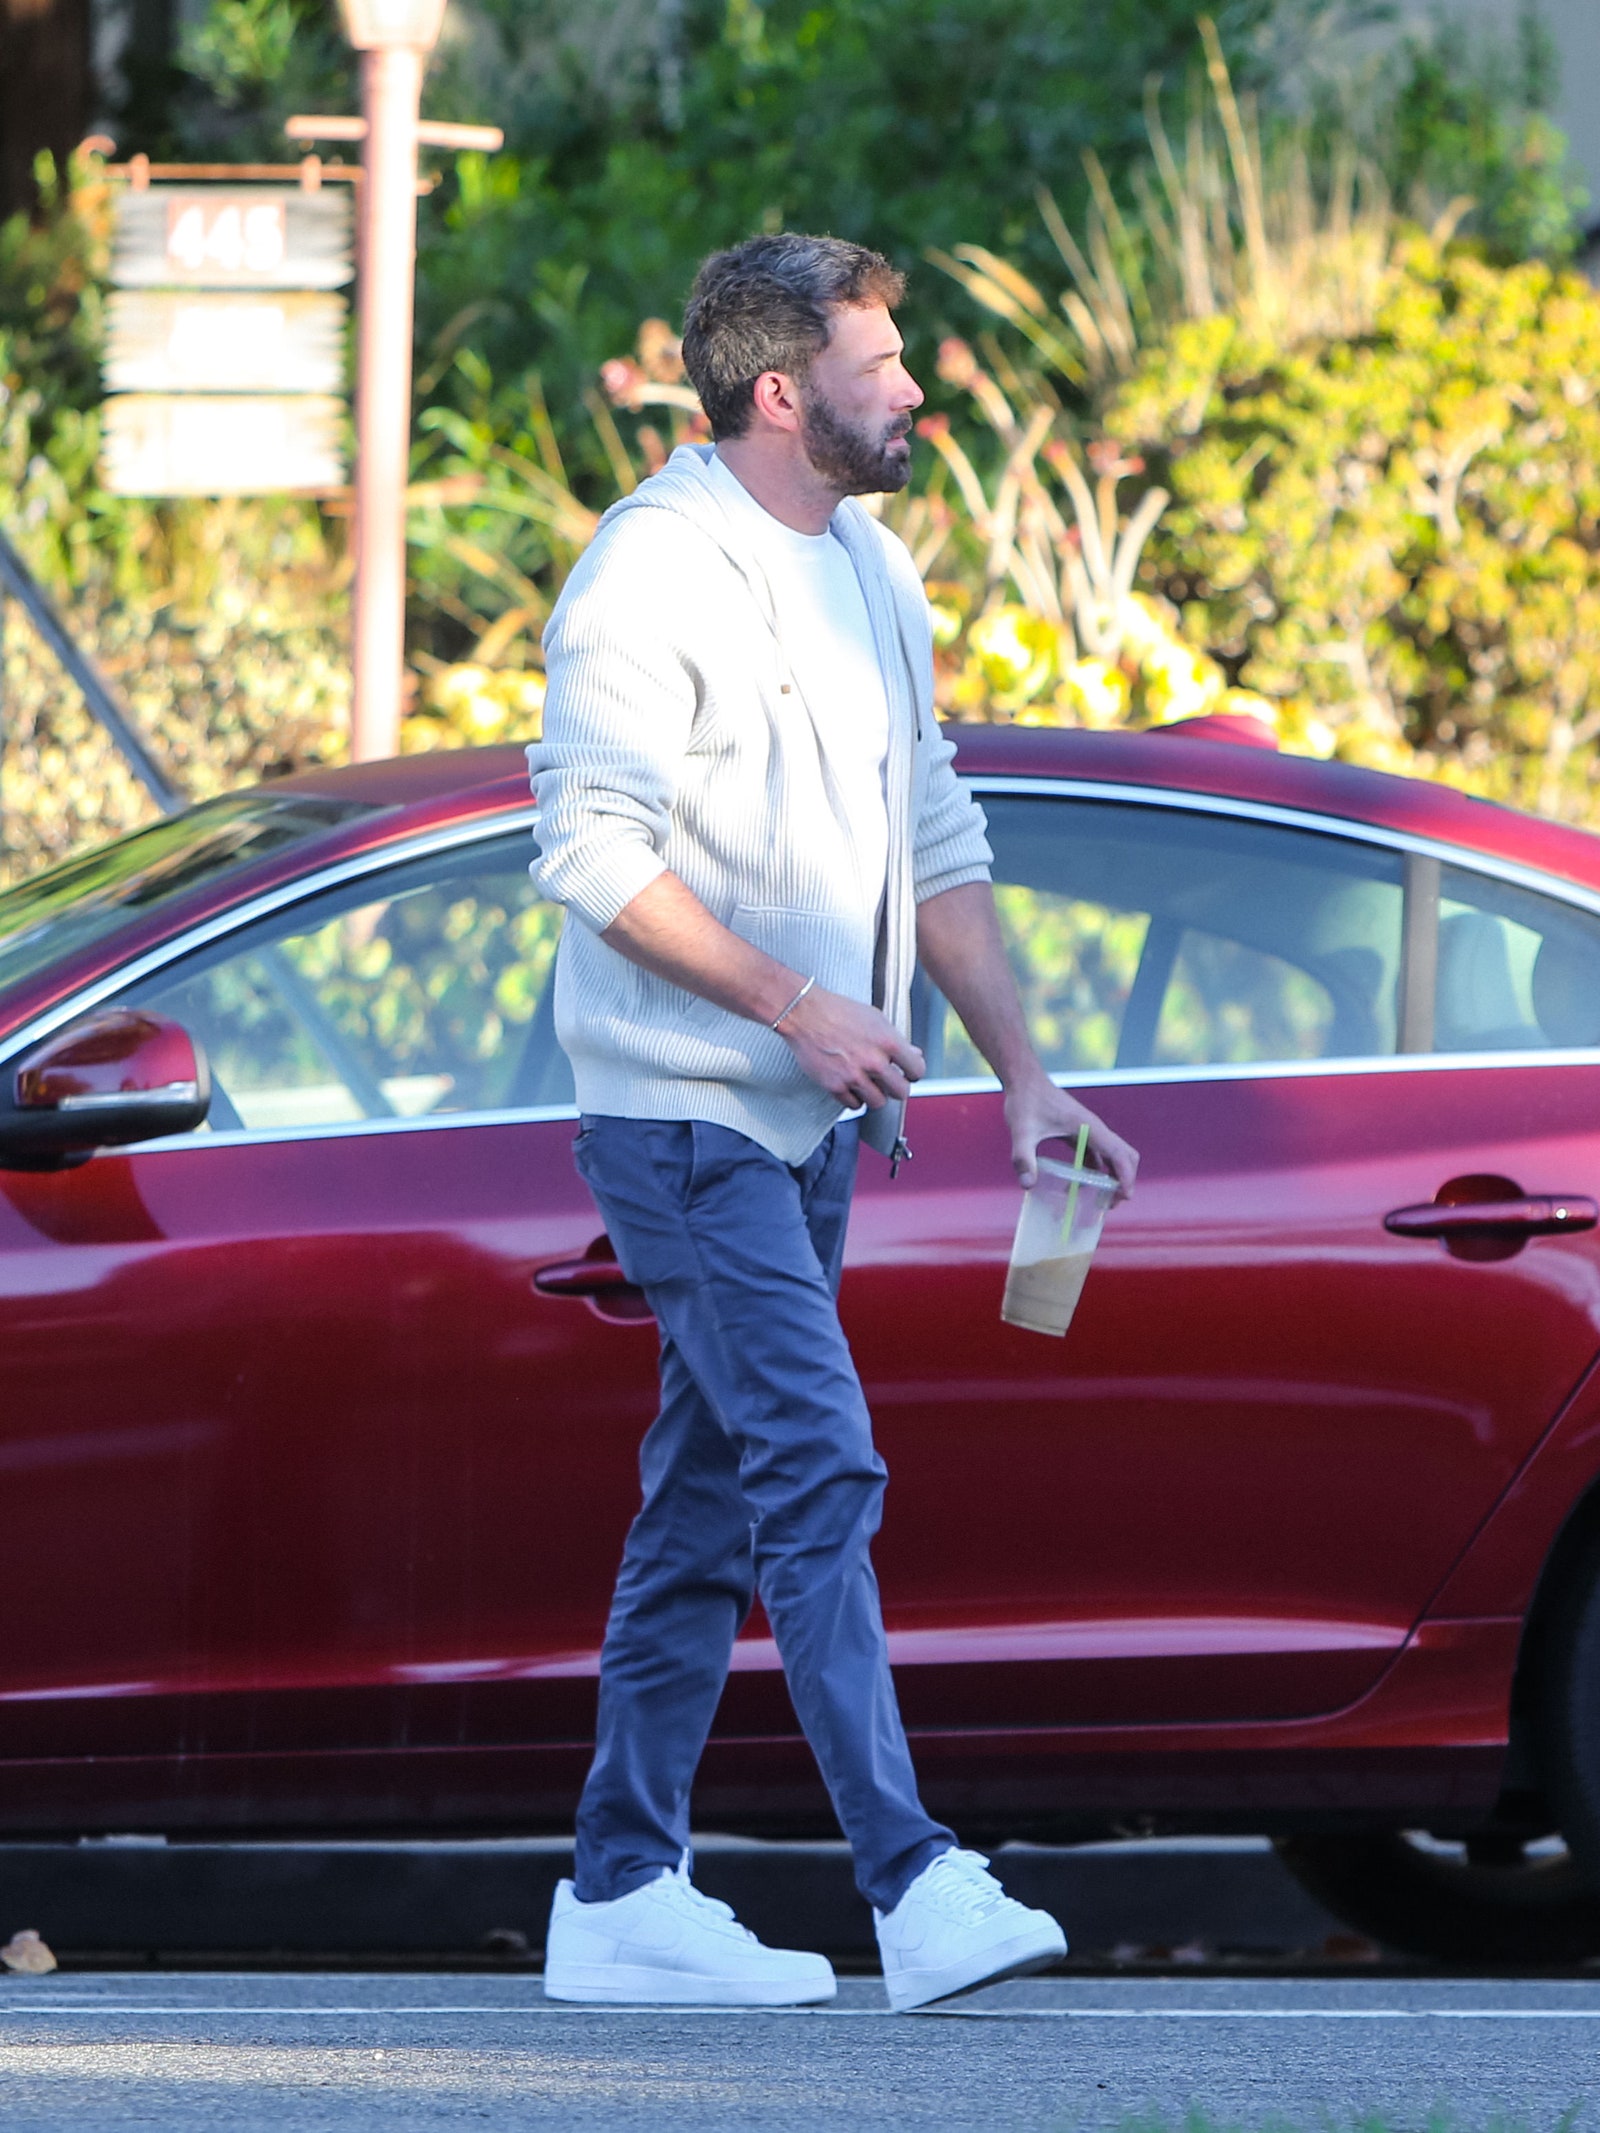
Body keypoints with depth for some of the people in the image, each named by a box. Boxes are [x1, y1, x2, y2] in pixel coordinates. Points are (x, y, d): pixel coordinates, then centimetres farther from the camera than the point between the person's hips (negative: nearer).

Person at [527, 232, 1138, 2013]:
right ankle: (916, 1885, -22)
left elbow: (935, 846, 20)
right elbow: (595, 855, -19)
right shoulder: (654, 574, -13)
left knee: (714, 1501, 9)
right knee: (818, 1468, -16)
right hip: (683, 1111, -9)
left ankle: (621, 1897, 14)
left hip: (808, 1123, 9)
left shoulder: (872, 577, 14)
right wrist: (801, 1007, -21)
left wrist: (1023, 1077, 14)